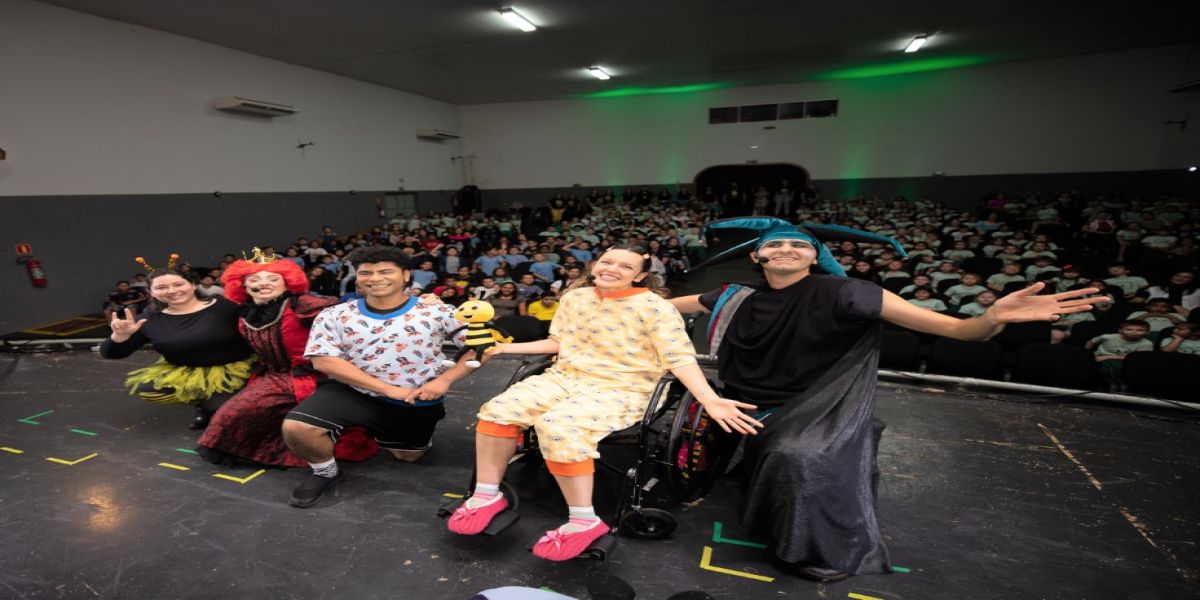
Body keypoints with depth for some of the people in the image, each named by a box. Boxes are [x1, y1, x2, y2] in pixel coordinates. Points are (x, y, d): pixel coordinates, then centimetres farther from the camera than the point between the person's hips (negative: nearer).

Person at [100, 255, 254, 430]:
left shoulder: (224, 306, -16)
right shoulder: (150, 319, -2)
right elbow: (111, 354, 2)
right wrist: (120, 335, -19)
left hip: (233, 368, -5)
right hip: (184, 371, 5)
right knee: (145, 388, -19)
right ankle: (202, 401, 5)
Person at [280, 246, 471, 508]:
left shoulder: (438, 312, -12)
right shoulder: (335, 316, -8)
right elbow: (323, 360, -17)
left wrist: (444, 380, -24)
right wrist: (388, 389, -23)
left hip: (417, 403, 1)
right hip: (354, 392, 0)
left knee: (408, 456, 18)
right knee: (296, 427, -22)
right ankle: (325, 472, 11)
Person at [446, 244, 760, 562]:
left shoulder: (655, 307, -10)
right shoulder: (575, 297, 6)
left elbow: (680, 358, -14)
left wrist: (711, 401, -28)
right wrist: (506, 347, 17)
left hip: (621, 390, -5)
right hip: (565, 377, 6)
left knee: (557, 426, -35)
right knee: (498, 410, -17)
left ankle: (584, 521, -19)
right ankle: (487, 495, -1)